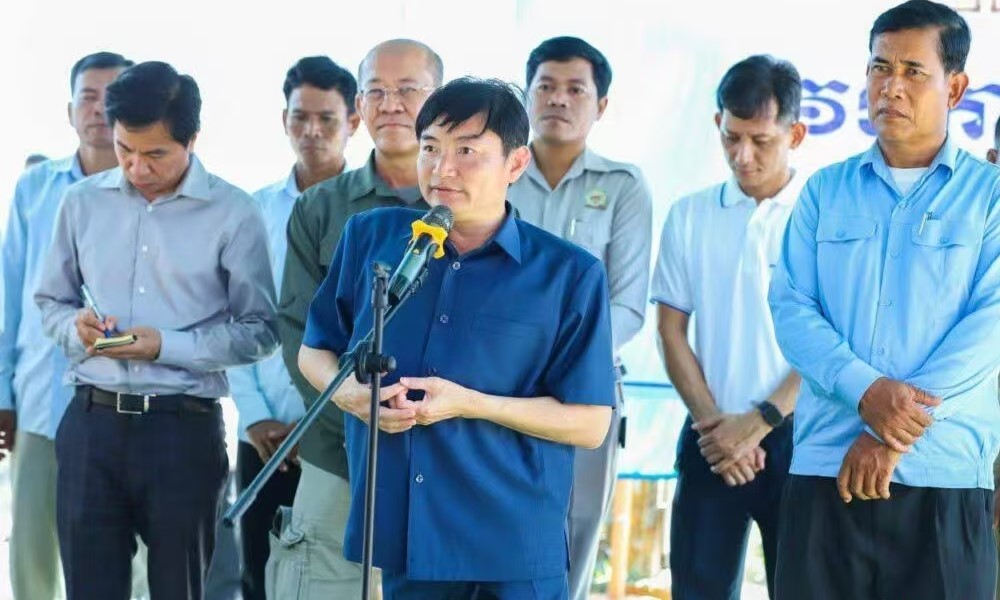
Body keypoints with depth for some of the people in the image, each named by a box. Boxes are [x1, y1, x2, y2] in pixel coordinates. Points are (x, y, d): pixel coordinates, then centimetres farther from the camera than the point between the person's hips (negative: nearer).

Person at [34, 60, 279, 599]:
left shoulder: (233, 214, -4)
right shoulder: (83, 202, 6)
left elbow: (260, 331, -4)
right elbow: (49, 301, 16)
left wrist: (167, 347, -15)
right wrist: (75, 327, -7)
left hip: (183, 428, -3)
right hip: (91, 422, 3)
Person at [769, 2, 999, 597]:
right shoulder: (825, 191, 13)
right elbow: (791, 307, 4)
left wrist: (896, 433, -13)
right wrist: (866, 392, -15)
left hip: (946, 479, -2)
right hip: (824, 467, 2)